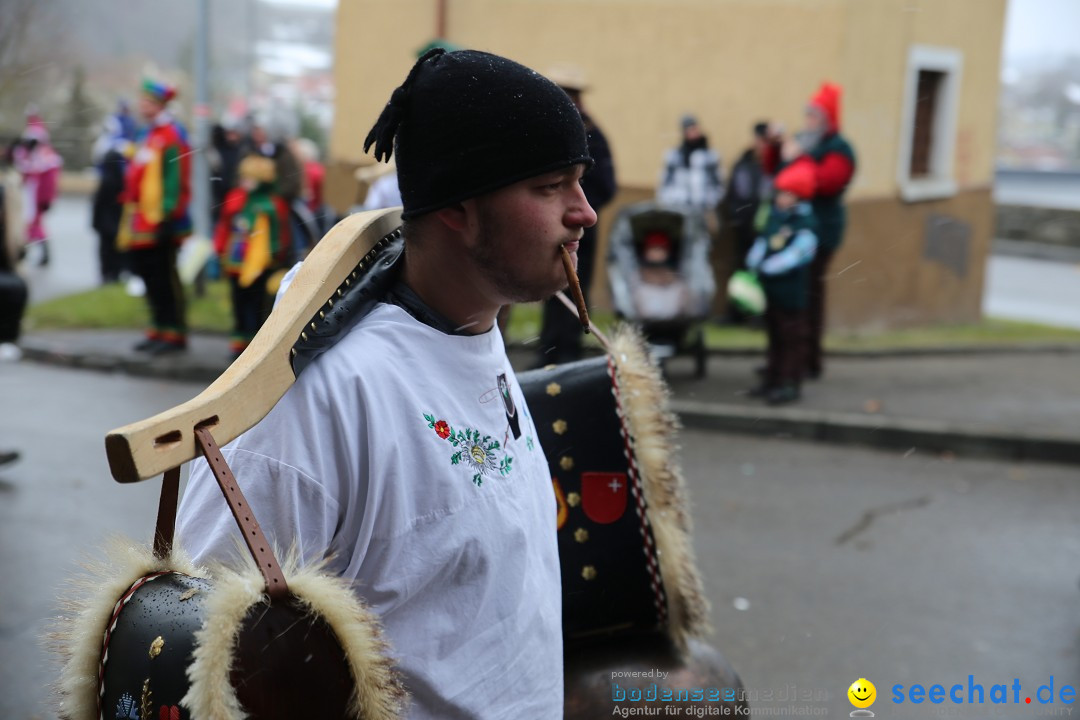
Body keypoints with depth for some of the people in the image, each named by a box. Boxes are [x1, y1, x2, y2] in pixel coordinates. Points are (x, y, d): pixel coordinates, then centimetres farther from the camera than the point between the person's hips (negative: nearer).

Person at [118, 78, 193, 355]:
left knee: (163, 276, -6)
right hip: (143, 224, 9)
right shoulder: (151, 135, 17)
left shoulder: (171, 136, -11)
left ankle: (175, 333, 0)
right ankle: (159, 329, 19)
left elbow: (174, 179, -17)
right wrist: (131, 217, 21)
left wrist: (166, 217, -21)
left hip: (158, 223, -9)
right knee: (149, 274, 12)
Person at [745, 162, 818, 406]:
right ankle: (772, 379, 29)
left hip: (791, 292, -8)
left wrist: (765, 268, -24)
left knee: (792, 338, 2)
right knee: (774, 335, 18)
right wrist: (753, 264, -6)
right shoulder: (775, 214, 9)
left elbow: (795, 254, -23)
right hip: (770, 288, 8)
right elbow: (762, 242, 10)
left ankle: (790, 384, 9)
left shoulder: (806, 224, -15)